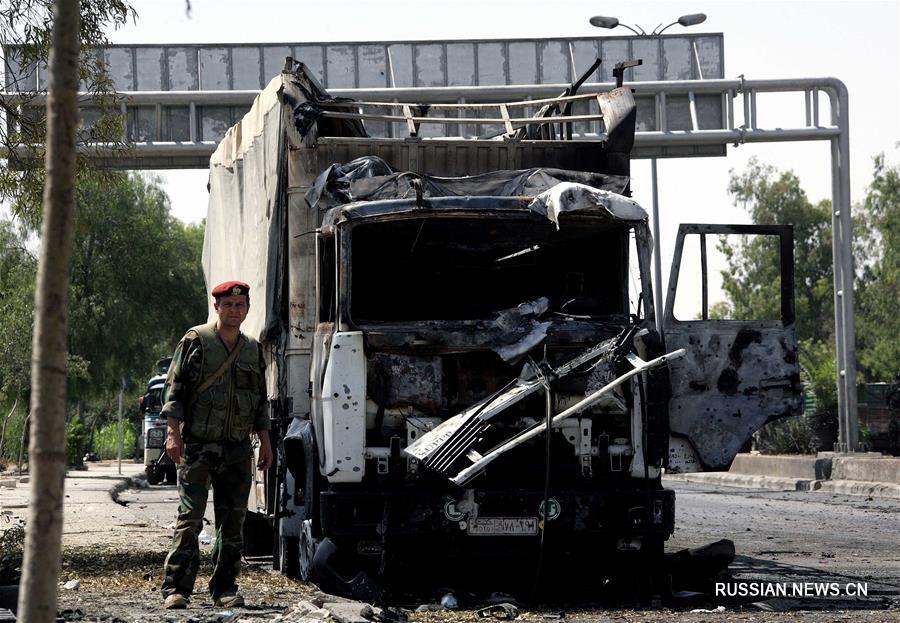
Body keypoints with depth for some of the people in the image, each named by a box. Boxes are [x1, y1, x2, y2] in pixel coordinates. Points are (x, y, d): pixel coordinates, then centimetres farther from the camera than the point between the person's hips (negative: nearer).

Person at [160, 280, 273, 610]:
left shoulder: (253, 350, 15)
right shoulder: (196, 341, 0)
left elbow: (260, 401, 21)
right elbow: (174, 389, -3)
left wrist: (265, 443, 16)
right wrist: (174, 433, -12)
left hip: (238, 450, 5)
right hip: (197, 446, -5)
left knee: (233, 521, 5)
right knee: (190, 518, -7)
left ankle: (225, 588, 12)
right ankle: (177, 588, -5)